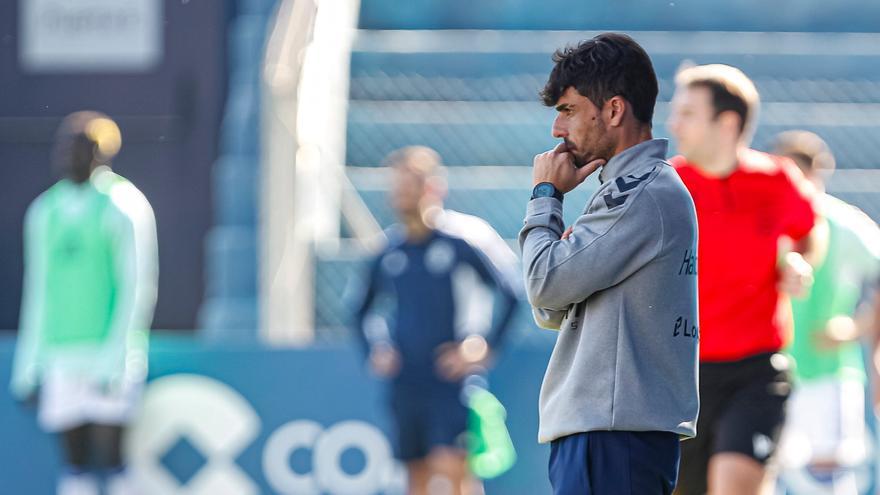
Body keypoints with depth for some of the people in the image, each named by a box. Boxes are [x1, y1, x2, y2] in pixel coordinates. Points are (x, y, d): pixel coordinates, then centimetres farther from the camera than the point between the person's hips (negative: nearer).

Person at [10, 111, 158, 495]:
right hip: (61, 359, 5)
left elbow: (137, 288, -8)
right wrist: (28, 366, 14)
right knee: (75, 463, 2)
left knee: (108, 455, -9)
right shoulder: (44, 211, 14)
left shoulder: (122, 207, -4)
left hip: (109, 352, -5)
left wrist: (115, 358, -16)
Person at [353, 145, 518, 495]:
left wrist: (480, 350, -11)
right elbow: (365, 311, 23)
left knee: (450, 467, -16)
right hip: (405, 384, 6)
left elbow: (509, 294, -6)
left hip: (451, 377, -5)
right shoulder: (388, 249, 8)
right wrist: (376, 349, 6)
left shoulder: (461, 237, -8)